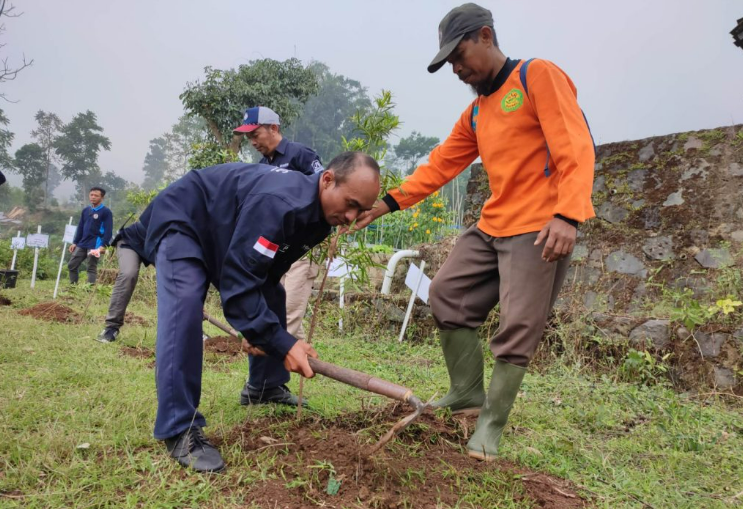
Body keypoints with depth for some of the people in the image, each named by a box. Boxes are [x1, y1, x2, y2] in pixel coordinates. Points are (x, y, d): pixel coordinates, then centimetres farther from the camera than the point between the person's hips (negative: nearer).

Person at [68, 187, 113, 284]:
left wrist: (103, 245, -20)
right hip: (82, 244, 7)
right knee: (71, 265, 8)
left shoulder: (106, 212, -6)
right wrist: (75, 242, 13)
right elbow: (80, 227, 18)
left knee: (91, 268, -5)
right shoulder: (85, 210, 14)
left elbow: (108, 230, -12)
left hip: (95, 245, -7)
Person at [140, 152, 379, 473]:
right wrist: (281, 343, -40)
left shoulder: (319, 216, -10)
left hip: (224, 232, 9)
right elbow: (238, 281, -40)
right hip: (181, 219, -9)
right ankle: (179, 429, -21)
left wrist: (266, 333, 1)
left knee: (273, 299, 8)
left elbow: (266, 275, 3)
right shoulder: (277, 203, -40)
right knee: (184, 308, -29)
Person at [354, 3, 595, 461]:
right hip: (492, 227, 9)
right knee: (448, 293, 7)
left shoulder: (539, 76, -6)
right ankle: (467, 393, 19)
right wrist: (388, 203, 5)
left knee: (517, 328, -5)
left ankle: (492, 425, 10)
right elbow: (440, 165, 14)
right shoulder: (475, 113, 17)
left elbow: (575, 147, -16)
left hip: (539, 228, -8)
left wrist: (567, 215, -29)